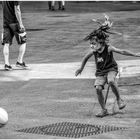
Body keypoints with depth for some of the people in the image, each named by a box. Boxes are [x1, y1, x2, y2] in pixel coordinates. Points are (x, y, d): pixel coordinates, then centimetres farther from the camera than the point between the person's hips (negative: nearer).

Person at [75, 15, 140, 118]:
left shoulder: (108, 48, -21)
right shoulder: (93, 51, -11)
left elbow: (122, 52, -18)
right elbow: (86, 58, 9)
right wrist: (81, 68, 21)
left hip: (111, 69, -4)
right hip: (100, 72, 4)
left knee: (111, 81, -35)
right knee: (98, 88, -17)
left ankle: (119, 99, -11)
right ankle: (104, 110, -2)